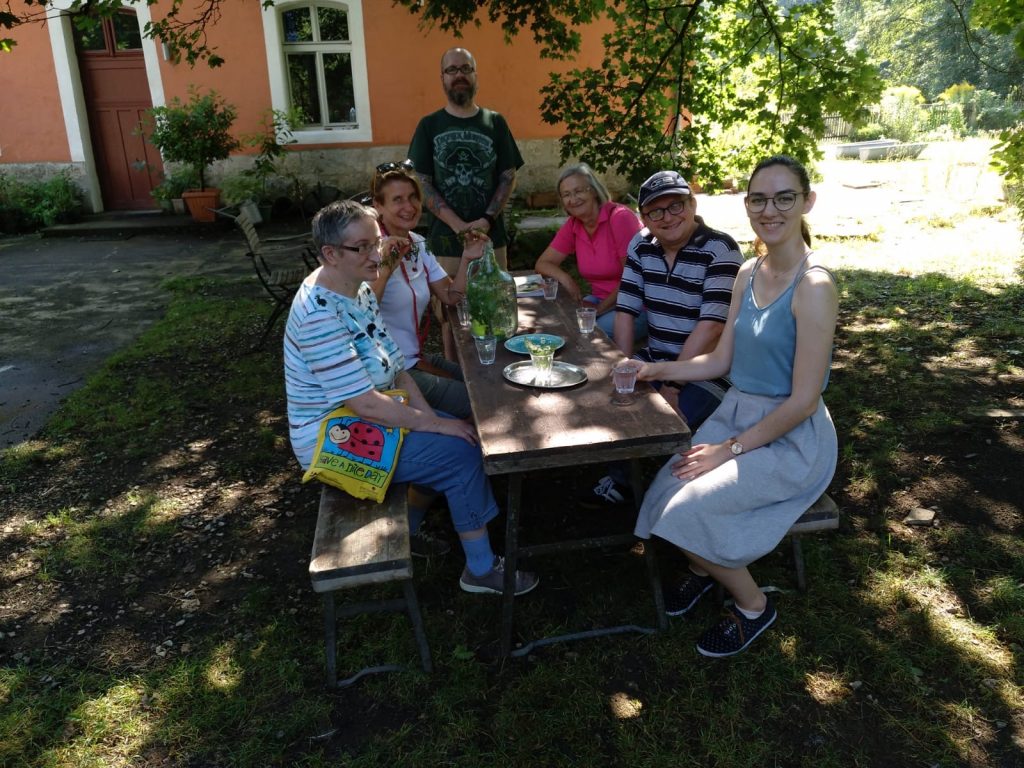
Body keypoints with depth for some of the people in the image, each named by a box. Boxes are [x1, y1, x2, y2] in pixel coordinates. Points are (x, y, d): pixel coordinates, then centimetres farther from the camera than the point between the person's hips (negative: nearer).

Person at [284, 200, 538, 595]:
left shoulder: (360, 290, 3)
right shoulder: (320, 313, -28)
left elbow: (394, 365, 6)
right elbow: (365, 404, -29)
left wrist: (428, 414, -6)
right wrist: (434, 424, -19)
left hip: (360, 420, 10)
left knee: (458, 432, 10)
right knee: (462, 452, -12)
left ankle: (407, 528, 24)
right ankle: (481, 569, 5)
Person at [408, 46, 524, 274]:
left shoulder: (494, 122, 8)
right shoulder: (429, 125, 5)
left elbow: (509, 177, 6)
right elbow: (422, 183, -1)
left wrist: (487, 219, -10)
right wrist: (458, 225, -13)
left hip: (491, 238, 1)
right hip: (445, 240, -1)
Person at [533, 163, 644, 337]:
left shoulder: (620, 218, -15)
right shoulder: (572, 226, 4)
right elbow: (542, 263, 7)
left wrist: (600, 308, -14)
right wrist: (565, 278, -13)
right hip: (599, 300, 6)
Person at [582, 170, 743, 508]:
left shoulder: (719, 250, -15)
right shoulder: (641, 245, 4)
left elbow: (711, 327, -22)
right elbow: (626, 311, 1)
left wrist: (671, 385, -23)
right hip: (654, 360, 6)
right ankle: (619, 478, 12)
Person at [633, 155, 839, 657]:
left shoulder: (813, 287, -19)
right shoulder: (749, 274, 5)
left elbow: (803, 400, -19)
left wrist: (732, 449, -15)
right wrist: (658, 370, -1)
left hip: (791, 441, -6)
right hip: (735, 414, 6)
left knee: (687, 507, -21)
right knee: (663, 492, -13)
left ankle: (752, 605, 9)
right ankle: (700, 566, 22)